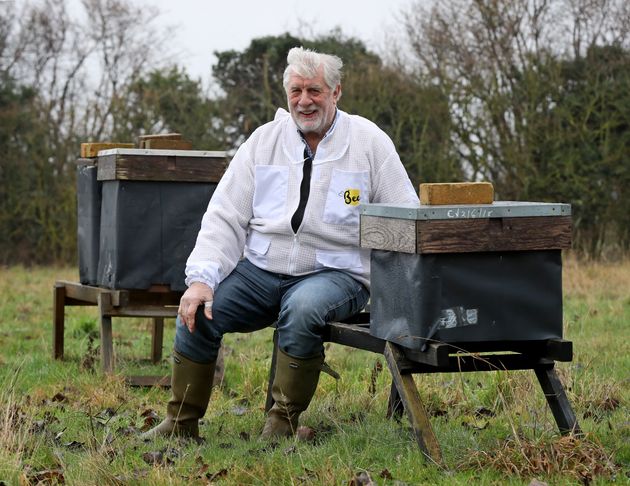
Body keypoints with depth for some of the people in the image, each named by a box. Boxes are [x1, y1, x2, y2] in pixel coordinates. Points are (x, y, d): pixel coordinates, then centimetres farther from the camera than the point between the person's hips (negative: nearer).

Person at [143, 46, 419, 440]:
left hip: (335, 272, -3)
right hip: (260, 270, 3)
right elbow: (225, 218, 4)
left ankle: (283, 422, -17)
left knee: (302, 309, -36)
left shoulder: (369, 142, 1)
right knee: (198, 311, -19)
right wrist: (202, 278, -11)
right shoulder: (265, 140, 8)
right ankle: (181, 423, -1)